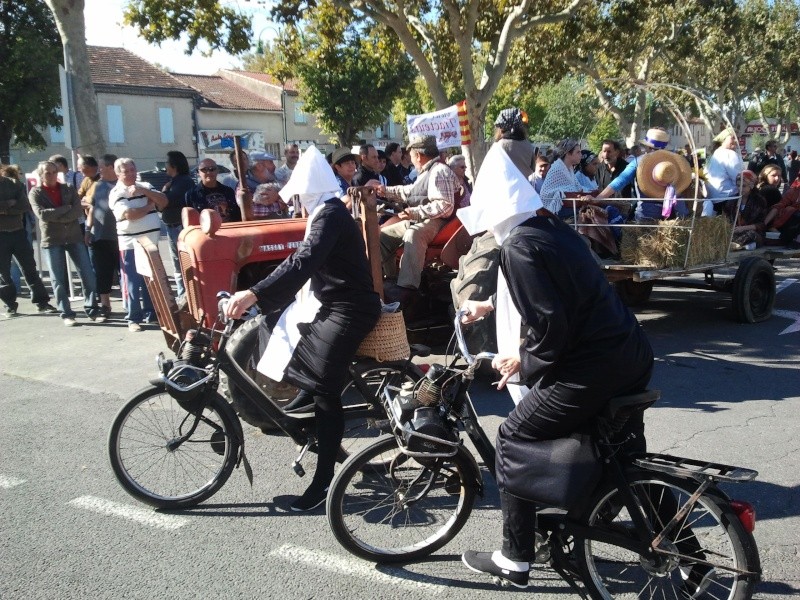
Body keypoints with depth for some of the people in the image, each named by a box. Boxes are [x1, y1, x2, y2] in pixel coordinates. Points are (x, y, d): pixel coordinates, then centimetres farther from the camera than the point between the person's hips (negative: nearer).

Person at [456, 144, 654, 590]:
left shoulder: (519, 248, -15)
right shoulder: (552, 226, 12)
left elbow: (549, 324, -21)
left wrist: (524, 360, -3)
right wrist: (492, 305, 40)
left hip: (593, 369, -9)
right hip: (633, 353, 10)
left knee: (514, 440, 5)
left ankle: (514, 561, 16)